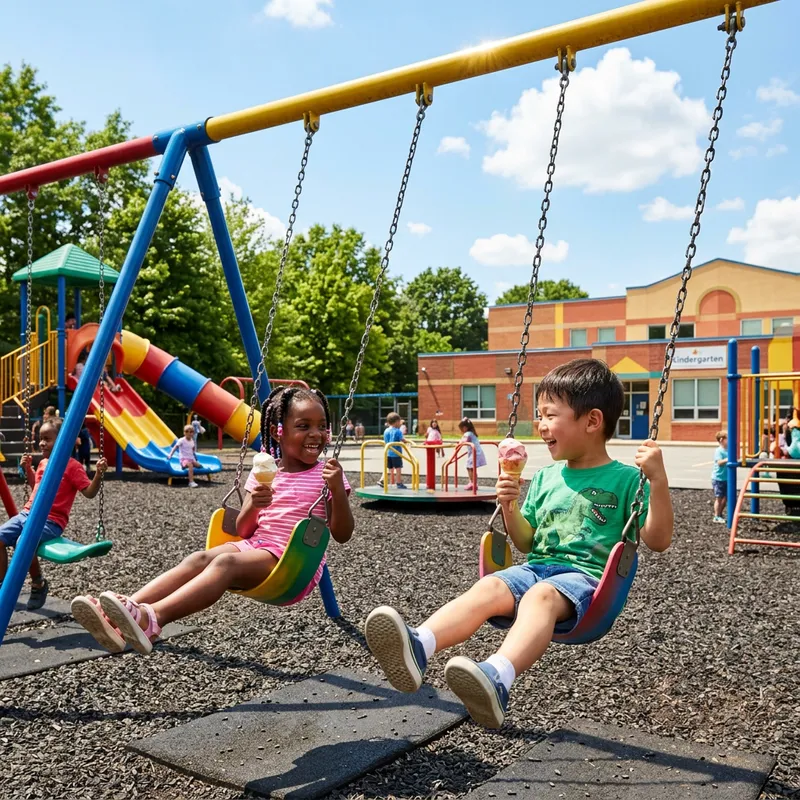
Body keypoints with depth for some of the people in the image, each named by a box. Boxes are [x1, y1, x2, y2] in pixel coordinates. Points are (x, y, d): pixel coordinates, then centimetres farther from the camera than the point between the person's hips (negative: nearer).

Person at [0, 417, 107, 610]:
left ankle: (39, 584, -7)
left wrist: (98, 474, -28)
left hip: (50, 520, -8)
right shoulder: (43, 463, 16)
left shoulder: (72, 466, -8)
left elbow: (89, 492, -13)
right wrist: (27, 469, 24)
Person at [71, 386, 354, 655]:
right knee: (199, 558, -22)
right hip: (255, 546, 5)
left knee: (227, 562, -31)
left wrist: (338, 489, -21)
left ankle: (151, 618, -51)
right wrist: (253, 506, -12)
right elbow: (243, 531, 10)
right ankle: (128, 611, -37)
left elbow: (342, 535, -5)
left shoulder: (326, 475, 0)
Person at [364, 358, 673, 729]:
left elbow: (658, 540, -3)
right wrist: (509, 507, 5)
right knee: (488, 588, -27)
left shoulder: (624, 479, 4)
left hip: (585, 576, -5)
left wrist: (658, 480, -14)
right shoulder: (545, 477, 19)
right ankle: (415, 648, -50)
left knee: (541, 596, -38)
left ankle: (497, 678, -63)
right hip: (537, 566, 5)